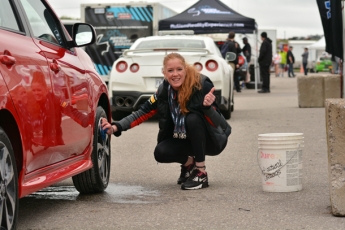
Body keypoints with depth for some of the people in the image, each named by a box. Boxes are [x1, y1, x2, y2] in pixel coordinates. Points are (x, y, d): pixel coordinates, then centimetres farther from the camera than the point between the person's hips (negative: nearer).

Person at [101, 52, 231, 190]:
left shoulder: (202, 85, -22)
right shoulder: (164, 91, -9)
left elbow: (216, 122, -22)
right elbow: (143, 113, -7)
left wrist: (208, 107, -44)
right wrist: (116, 127, -20)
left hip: (213, 139, -4)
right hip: (185, 139, 4)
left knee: (193, 118, -32)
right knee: (161, 153, -22)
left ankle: (201, 174, -20)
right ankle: (188, 163, 13)